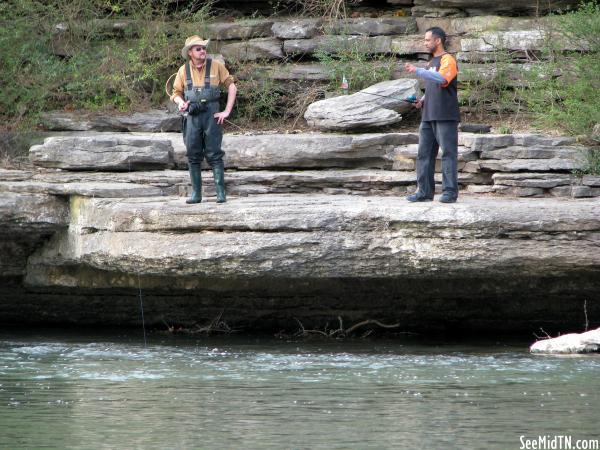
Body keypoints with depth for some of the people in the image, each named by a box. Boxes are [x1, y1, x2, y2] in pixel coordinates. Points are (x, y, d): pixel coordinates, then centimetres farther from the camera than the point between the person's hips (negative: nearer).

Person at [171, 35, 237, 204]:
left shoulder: (215, 66, -1)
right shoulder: (184, 70, 5)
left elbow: (231, 87, 3)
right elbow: (176, 93, 14)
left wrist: (227, 111, -3)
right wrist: (181, 103, -9)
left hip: (211, 114, -2)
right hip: (192, 116, 2)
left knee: (214, 155, -4)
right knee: (193, 156, 4)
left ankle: (221, 193, -2)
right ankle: (196, 193, 10)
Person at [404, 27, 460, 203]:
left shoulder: (447, 60, -7)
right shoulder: (432, 63, 21)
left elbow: (441, 78, -27)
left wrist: (417, 71, -30)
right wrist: (422, 101, 11)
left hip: (445, 116, -9)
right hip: (428, 116, 9)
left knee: (448, 153, -6)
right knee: (424, 153, 5)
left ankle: (450, 191, -5)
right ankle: (424, 191, 8)